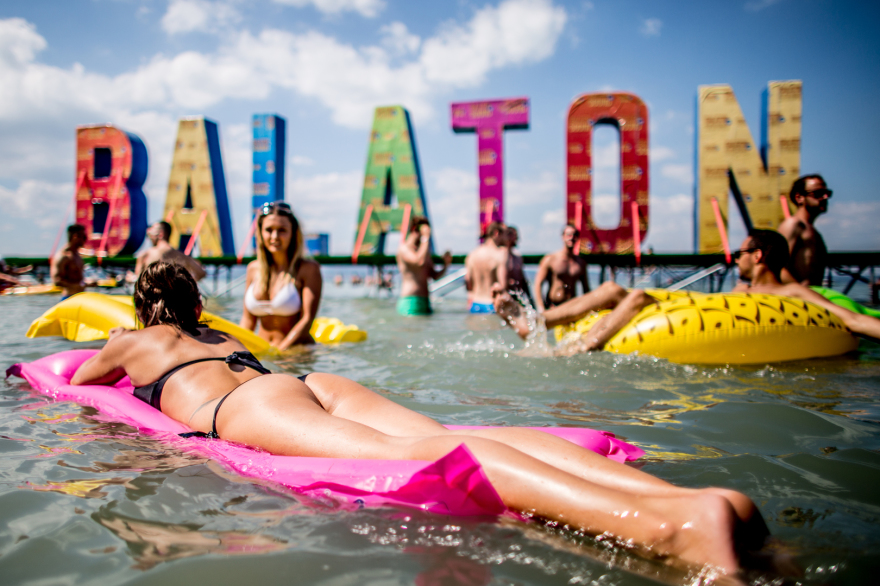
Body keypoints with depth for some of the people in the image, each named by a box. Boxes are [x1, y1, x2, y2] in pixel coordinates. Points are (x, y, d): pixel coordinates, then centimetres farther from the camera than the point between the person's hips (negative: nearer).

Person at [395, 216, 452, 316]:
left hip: (425, 301, 8)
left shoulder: (425, 251, 19)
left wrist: (446, 264, 3)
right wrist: (426, 238, -18)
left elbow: (434, 276, 21)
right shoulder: (404, 248, -7)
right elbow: (419, 261, -27)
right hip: (411, 301, -8)